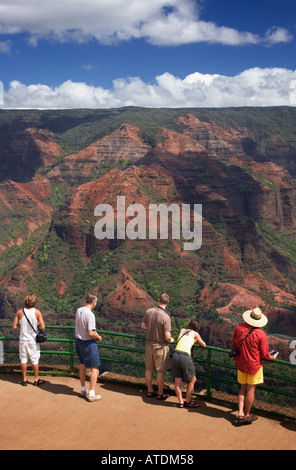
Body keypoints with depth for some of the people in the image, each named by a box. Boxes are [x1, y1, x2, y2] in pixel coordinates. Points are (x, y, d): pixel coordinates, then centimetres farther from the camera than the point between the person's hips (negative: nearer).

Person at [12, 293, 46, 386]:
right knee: (35, 359, 10)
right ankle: (36, 379, 19)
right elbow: (42, 327, -14)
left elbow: (14, 326, -5)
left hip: (23, 339, 1)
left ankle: (24, 380, 20)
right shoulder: (37, 312, -11)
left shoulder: (20, 312, -7)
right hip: (33, 339, -1)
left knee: (23, 359, 12)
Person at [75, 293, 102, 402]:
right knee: (94, 368, 3)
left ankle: (83, 389, 33)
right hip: (88, 343, -8)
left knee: (82, 365, 21)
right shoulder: (90, 315, -24)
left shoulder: (79, 310, 0)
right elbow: (91, 333, -28)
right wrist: (98, 337, -7)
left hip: (78, 340, 8)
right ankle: (91, 394, 4)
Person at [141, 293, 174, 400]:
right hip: (160, 346, -5)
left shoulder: (149, 311, -7)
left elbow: (143, 326, 8)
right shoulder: (165, 317, -23)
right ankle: (160, 393, 21)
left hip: (149, 344, 5)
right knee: (160, 371, 9)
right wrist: (171, 340, 0)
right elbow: (167, 336, -22)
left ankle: (150, 391, 31)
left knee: (149, 369, 17)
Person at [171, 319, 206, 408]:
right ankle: (187, 401, 22)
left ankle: (181, 402, 18)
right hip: (185, 357, -4)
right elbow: (204, 345, 22)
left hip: (175, 355, 4)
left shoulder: (182, 330, 20)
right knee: (192, 380, 15)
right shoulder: (195, 334, 10)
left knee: (177, 381, 14)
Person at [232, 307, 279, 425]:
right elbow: (265, 355, -11)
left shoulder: (239, 327, -7)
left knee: (243, 388, 15)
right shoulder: (261, 334, -19)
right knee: (251, 390, 7)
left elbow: (234, 344, 7)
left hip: (240, 364, 4)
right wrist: (273, 357, 10)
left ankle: (240, 414, 11)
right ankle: (247, 415, 17)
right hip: (254, 365, -4)